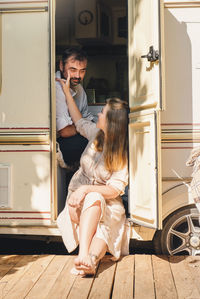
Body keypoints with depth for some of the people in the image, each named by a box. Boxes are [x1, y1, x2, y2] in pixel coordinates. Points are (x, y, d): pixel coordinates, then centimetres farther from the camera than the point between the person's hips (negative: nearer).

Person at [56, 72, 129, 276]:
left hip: (107, 204, -3)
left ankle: (90, 257, -59)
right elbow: (79, 121, 22)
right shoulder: (96, 134, -1)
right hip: (79, 198, 3)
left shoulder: (123, 154, -16)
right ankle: (89, 257, -51)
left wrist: (86, 189, -33)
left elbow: (114, 190, -20)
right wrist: (67, 91, 25)